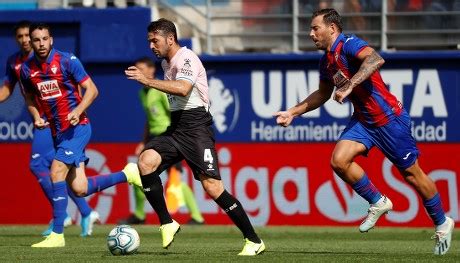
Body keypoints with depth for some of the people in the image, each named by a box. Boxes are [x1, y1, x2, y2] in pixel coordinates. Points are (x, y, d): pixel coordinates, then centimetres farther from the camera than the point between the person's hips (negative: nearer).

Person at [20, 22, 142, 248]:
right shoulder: (27, 69, 4)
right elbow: (30, 98, 20)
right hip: (57, 132, 6)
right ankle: (127, 174, 23)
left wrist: (78, 111, -23)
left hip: (77, 127, -6)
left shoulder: (67, 61, -10)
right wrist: (36, 117, -1)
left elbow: (91, 90, -7)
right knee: (80, 189, 1)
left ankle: (57, 235, -16)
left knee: (56, 171, -21)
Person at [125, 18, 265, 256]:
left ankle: (253, 241, -5)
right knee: (146, 161, -17)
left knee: (212, 186, -14)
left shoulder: (186, 58, -11)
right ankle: (167, 223, -10)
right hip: (175, 127, 8)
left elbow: (183, 88, -30)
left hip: (195, 126, -8)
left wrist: (148, 81, -29)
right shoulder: (166, 62, 17)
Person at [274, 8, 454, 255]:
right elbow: (323, 94, 25)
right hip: (363, 120, 8)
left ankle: (442, 223, 21)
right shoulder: (326, 61, 8)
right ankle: (378, 203, 7)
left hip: (389, 119, -8)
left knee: (411, 174, 2)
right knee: (339, 160, -12)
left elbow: (375, 59, -41)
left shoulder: (349, 45, -19)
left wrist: (350, 85, -49)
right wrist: (293, 112, 19)